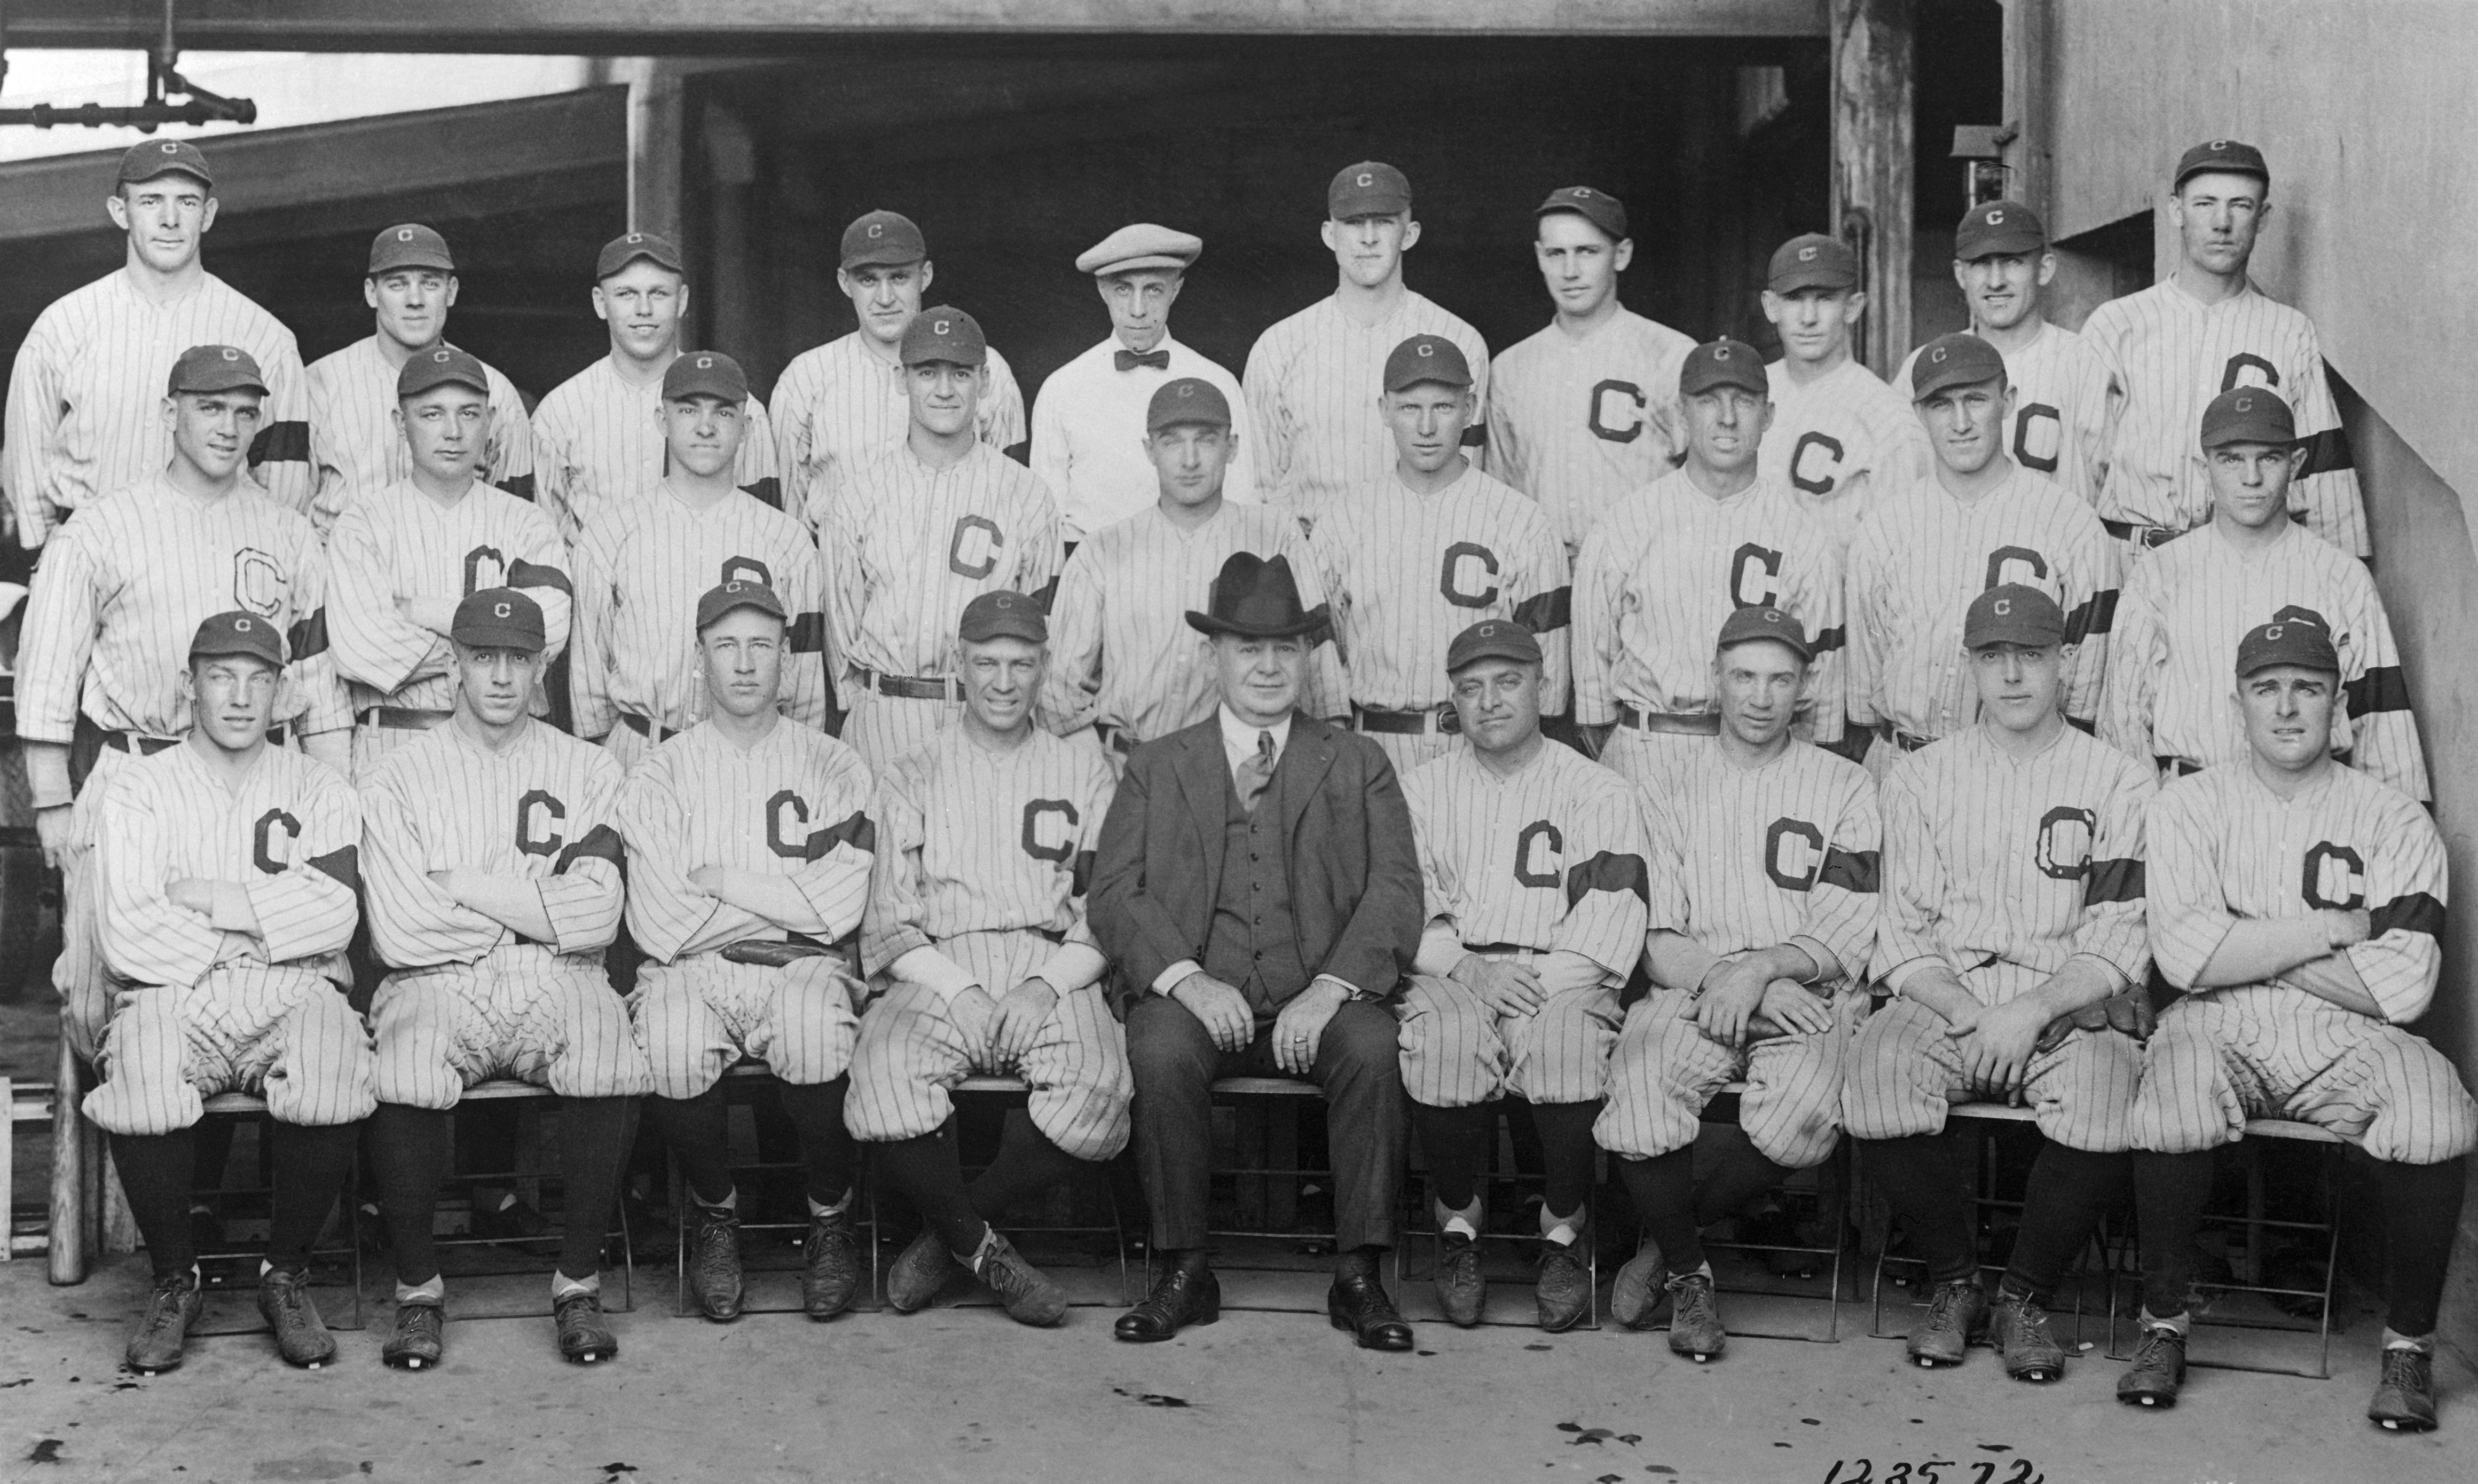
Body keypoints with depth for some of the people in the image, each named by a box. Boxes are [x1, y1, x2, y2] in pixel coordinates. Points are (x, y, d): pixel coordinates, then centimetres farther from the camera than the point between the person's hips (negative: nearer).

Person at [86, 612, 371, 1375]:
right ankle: (174, 1281, -7)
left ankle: (287, 1274, -8)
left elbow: (333, 915, -5)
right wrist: (259, 933, -4)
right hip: (172, 999, 0)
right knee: (139, 1090, -34)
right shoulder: (138, 792, 10)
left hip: (293, 996, 0)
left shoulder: (319, 790, 13)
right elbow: (129, 937, -4)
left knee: (332, 1084, -34)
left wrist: (204, 898, -6)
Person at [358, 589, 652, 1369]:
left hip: (558, 984, 1)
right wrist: (534, 912, 0)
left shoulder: (588, 770, 11)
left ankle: (578, 1283, -14)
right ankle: (417, 1289, -12)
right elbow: (398, 932, -4)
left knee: (611, 1064, -31)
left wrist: (466, 885, -5)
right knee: (404, 1077, -33)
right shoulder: (399, 778, 8)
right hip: (436, 983, -1)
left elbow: (594, 918, -3)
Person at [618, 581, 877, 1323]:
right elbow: (657, 925, -3)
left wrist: (720, 881, -3)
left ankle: (831, 1217, -9)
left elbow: (839, 910, -3)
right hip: (689, 971, 0)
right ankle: (714, 1211, -5)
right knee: (670, 1052, -33)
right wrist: (787, 896, 0)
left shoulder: (835, 769, 11)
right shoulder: (659, 775, 10)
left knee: (815, 1038, -35)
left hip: (800, 966, 0)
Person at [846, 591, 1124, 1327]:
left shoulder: (1084, 773, 17)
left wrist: (1046, 986, -10)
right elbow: (890, 926, 8)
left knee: (1098, 1089, -32)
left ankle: (950, 1232, -10)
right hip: (936, 973, 0)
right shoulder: (911, 778, 17)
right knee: (883, 1077, -33)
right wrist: (960, 990, -11)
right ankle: (984, 1250, -12)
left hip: (1055, 977, 0)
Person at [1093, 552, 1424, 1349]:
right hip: (1195, 992, 0)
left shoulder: (1358, 765, 16)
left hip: (1318, 996, 0)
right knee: (1162, 1052, -32)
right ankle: (1185, 1274, -19)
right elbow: (1115, 893, 4)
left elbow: (1395, 892, 4)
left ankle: (1358, 1275, -22)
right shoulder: (1157, 767, 17)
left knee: (1371, 1047, -31)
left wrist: (1329, 989, -14)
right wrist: (1187, 980, -14)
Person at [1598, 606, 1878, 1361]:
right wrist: (1720, 976, -16)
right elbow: (1657, 943, 3)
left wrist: (1763, 968, -17)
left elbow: (1844, 941, 0)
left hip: (1806, 997, 0)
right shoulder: (1671, 784, 12)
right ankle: (1687, 1273, -4)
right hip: (1692, 990, 1)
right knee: (1637, 1092, -31)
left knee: (1799, 1120, -32)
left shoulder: (1843, 786, 9)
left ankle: (1672, 1233, -4)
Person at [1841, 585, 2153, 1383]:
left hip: (2072, 1008, -1)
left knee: (2105, 1112, -33)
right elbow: (1902, 935, 6)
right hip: (1943, 1001, 1)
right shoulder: (1920, 778, 13)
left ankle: (2024, 1295, -6)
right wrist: (1970, 1016, -12)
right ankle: (1953, 1282, -6)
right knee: (1877, 1082, -30)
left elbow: (2119, 943, -1)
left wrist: (2032, 1011, -18)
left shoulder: (2119, 783, 8)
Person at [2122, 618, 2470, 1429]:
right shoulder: (2191, 804, 7)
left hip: (2347, 1037, 0)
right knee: (2171, 1098, -33)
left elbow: (2400, 989, -8)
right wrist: (2336, 929, -6)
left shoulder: (2395, 819, 5)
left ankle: (2409, 1344, -9)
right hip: (2218, 1030, 0)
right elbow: (2185, 956, -9)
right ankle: (2164, 1325, -13)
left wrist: (2246, 943, -5)